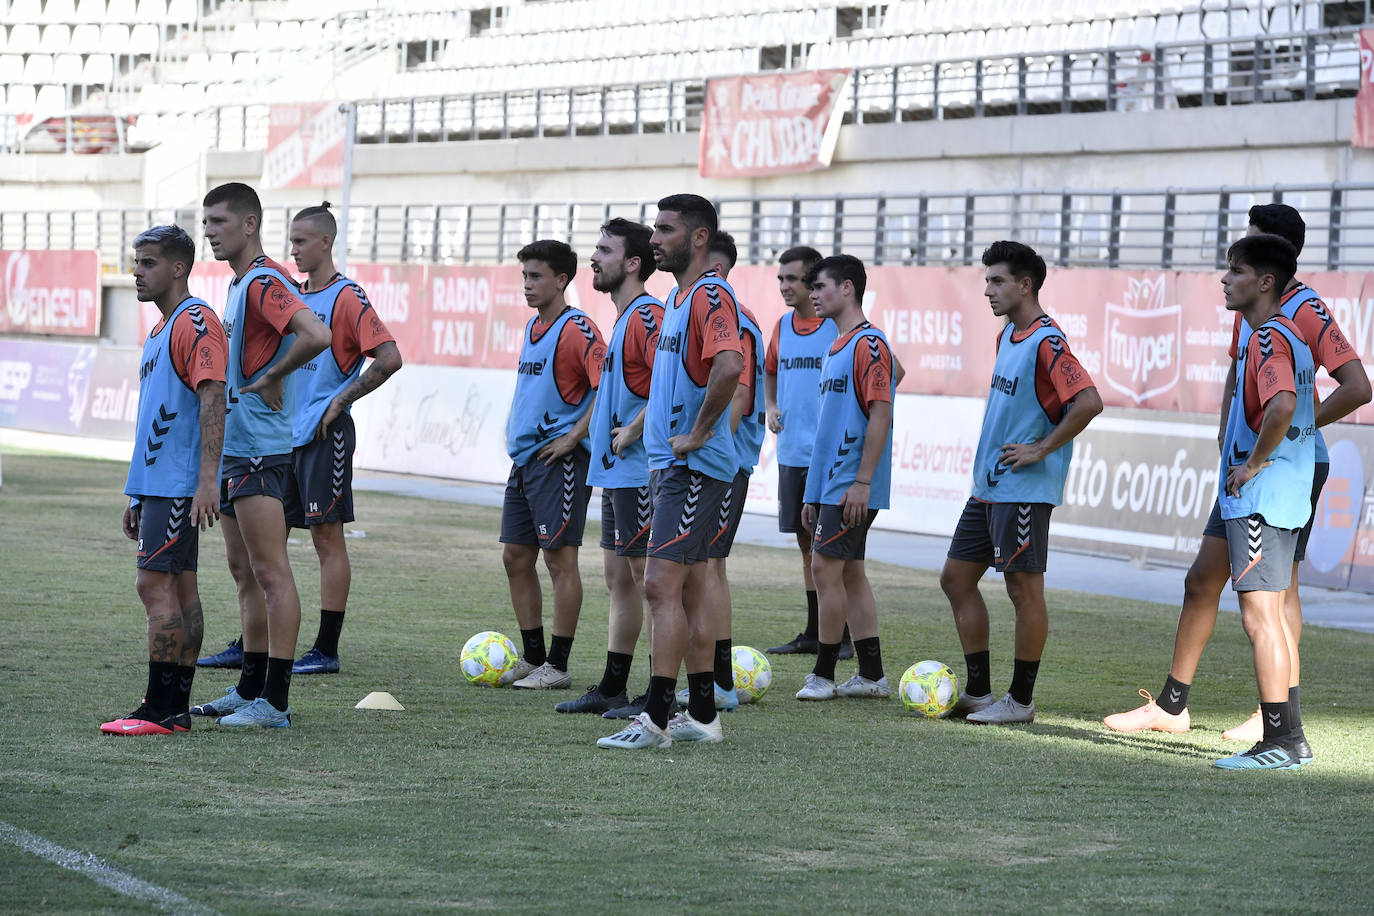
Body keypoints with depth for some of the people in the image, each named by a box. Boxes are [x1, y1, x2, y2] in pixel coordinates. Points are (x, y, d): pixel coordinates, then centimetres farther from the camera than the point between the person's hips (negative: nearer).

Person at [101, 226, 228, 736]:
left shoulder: (196, 323, -11)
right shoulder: (161, 330, 20)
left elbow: (213, 400, -21)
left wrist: (206, 480, -28)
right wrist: (137, 497, 24)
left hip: (178, 486, -10)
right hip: (157, 482, 10)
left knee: (156, 583, -13)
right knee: (179, 588, 9)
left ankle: (160, 709, -13)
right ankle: (176, 709, 10)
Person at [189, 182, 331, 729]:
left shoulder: (264, 282, -15)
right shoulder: (240, 285, 16)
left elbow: (316, 336, -30)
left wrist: (271, 379, -18)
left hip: (259, 451, -11)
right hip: (233, 449, 11)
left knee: (270, 571, -9)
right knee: (245, 572, 14)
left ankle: (275, 702, -9)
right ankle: (249, 690, 21)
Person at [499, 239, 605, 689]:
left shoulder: (576, 328, -12)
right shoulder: (533, 327, 16)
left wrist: (574, 437, -20)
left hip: (559, 461, -9)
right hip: (525, 459, 9)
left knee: (560, 558, -5)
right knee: (516, 558, 10)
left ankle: (557, 666, -1)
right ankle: (533, 658, 18)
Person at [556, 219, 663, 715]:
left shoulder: (648, 316, -15)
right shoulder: (623, 319, 17)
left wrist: (632, 433, -19)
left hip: (640, 471, -10)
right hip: (616, 470, 10)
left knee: (648, 576, -6)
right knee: (618, 576, 13)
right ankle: (612, 688, 18)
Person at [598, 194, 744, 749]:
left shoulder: (710, 295, -15)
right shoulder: (678, 297, 17)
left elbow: (729, 367, -32)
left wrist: (697, 436, -24)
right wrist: (649, 435, 20)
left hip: (694, 468, -10)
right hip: (670, 466, 10)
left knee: (663, 585, -12)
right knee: (688, 589, 11)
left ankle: (655, 719, -13)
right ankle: (702, 715, 16)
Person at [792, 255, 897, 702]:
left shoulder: (869, 344, -12)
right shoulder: (838, 346, 18)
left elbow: (880, 414, -18)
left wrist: (862, 482, -22)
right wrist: (813, 494, 21)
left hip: (851, 486, -10)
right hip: (829, 482, 10)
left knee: (825, 568, -8)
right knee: (849, 572, 9)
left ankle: (823, 675, -3)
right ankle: (872, 676, 13)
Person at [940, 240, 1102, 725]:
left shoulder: (1047, 342, -16)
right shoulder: (1007, 336, 14)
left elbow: (1088, 402, -26)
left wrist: (1041, 449, -20)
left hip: (1024, 489, -10)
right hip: (987, 485, 10)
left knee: (1024, 589, -2)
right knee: (957, 577, 11)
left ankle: (1020, 701, 5)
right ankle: (978, 692, 17)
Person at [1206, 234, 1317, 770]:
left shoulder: (1269, 340, -16)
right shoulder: (1289, 335, 16)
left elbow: (1282, 406, -34)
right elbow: (1308, 411, 28)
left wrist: (1254, 464, -22)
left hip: (1258, 499, -11)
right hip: (1287, 496, 11)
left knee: (1259, 616, -8)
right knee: (1266, 618, 14)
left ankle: (1279, 742, -8)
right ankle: (1286, 739, 18)